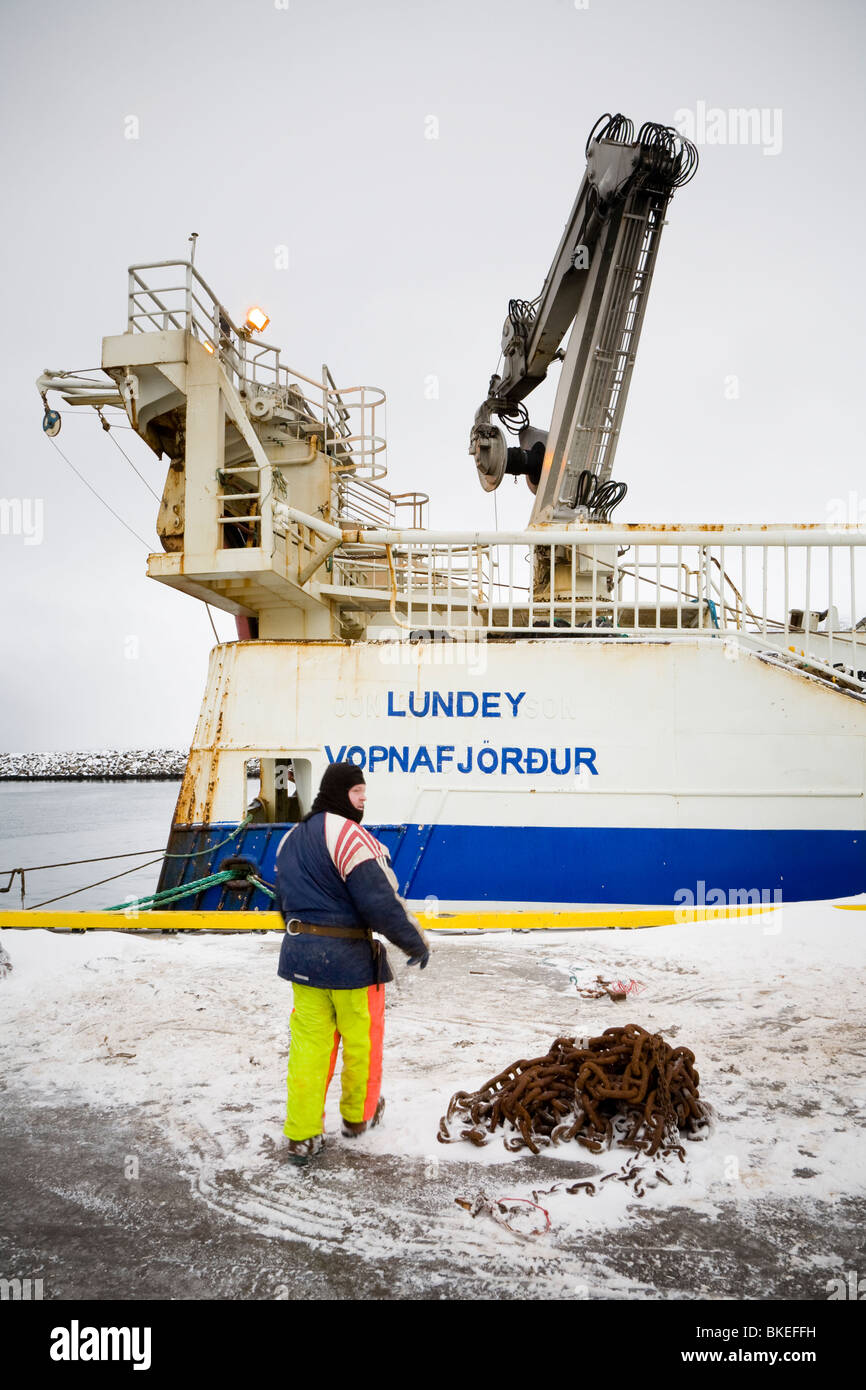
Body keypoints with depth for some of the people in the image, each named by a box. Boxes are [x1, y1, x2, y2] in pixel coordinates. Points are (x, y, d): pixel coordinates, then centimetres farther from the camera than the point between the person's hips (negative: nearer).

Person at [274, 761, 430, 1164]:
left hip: (301, 954, 7)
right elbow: (381, 900, -23)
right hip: (349, 957, -7)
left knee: (309, 1043, 12)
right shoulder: (348, 834, -18)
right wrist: (416, 942, -12)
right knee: (362, 1039, 14)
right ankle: (358, 1115, 32)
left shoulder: (290, 839, 10)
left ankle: (301, 1136, 15)